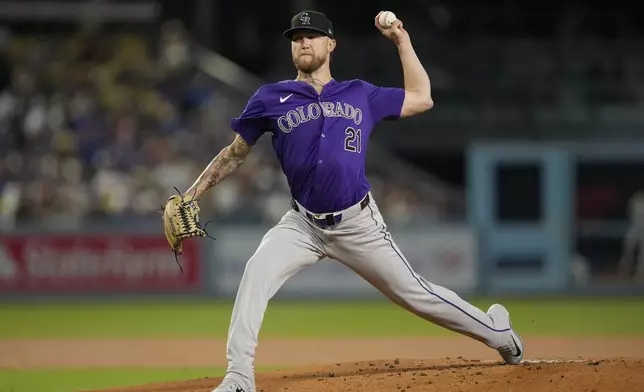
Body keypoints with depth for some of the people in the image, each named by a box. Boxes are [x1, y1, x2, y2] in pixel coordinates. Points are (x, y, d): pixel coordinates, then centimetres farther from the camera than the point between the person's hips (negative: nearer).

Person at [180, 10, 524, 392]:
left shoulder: (362, 96, 6)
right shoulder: (271, 99, 2)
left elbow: (421, 99, 15)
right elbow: (235, 153, 8)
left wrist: (402, 40, 13)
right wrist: (192, 195, 0)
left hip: (360, 226, 0)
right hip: (303, 225, 0)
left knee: (413, 292, 3)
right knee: (256, 275, -24)